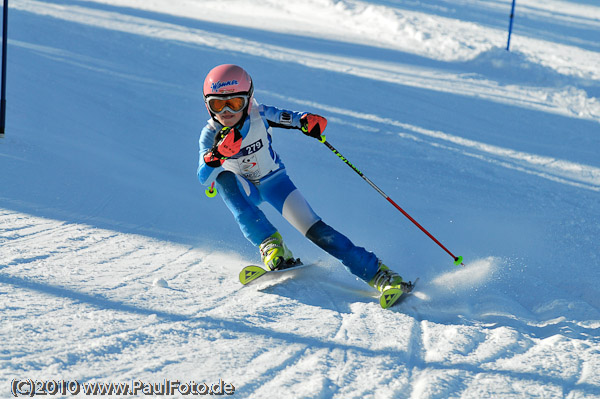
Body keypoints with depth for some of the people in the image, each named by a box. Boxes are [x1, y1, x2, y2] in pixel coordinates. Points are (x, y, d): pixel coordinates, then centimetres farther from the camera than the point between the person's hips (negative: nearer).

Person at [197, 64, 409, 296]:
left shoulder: (259, 116, -21)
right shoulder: (210, 135, -21)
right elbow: (203, 178, -31)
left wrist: (307, 121, -43)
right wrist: (217, 153, -52)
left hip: (273, 182, 0)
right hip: (242, 190, 0)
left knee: (314, 230, -16)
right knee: (224, 178, -35)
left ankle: (376, 273, -9)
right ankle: (269, 243, -34)